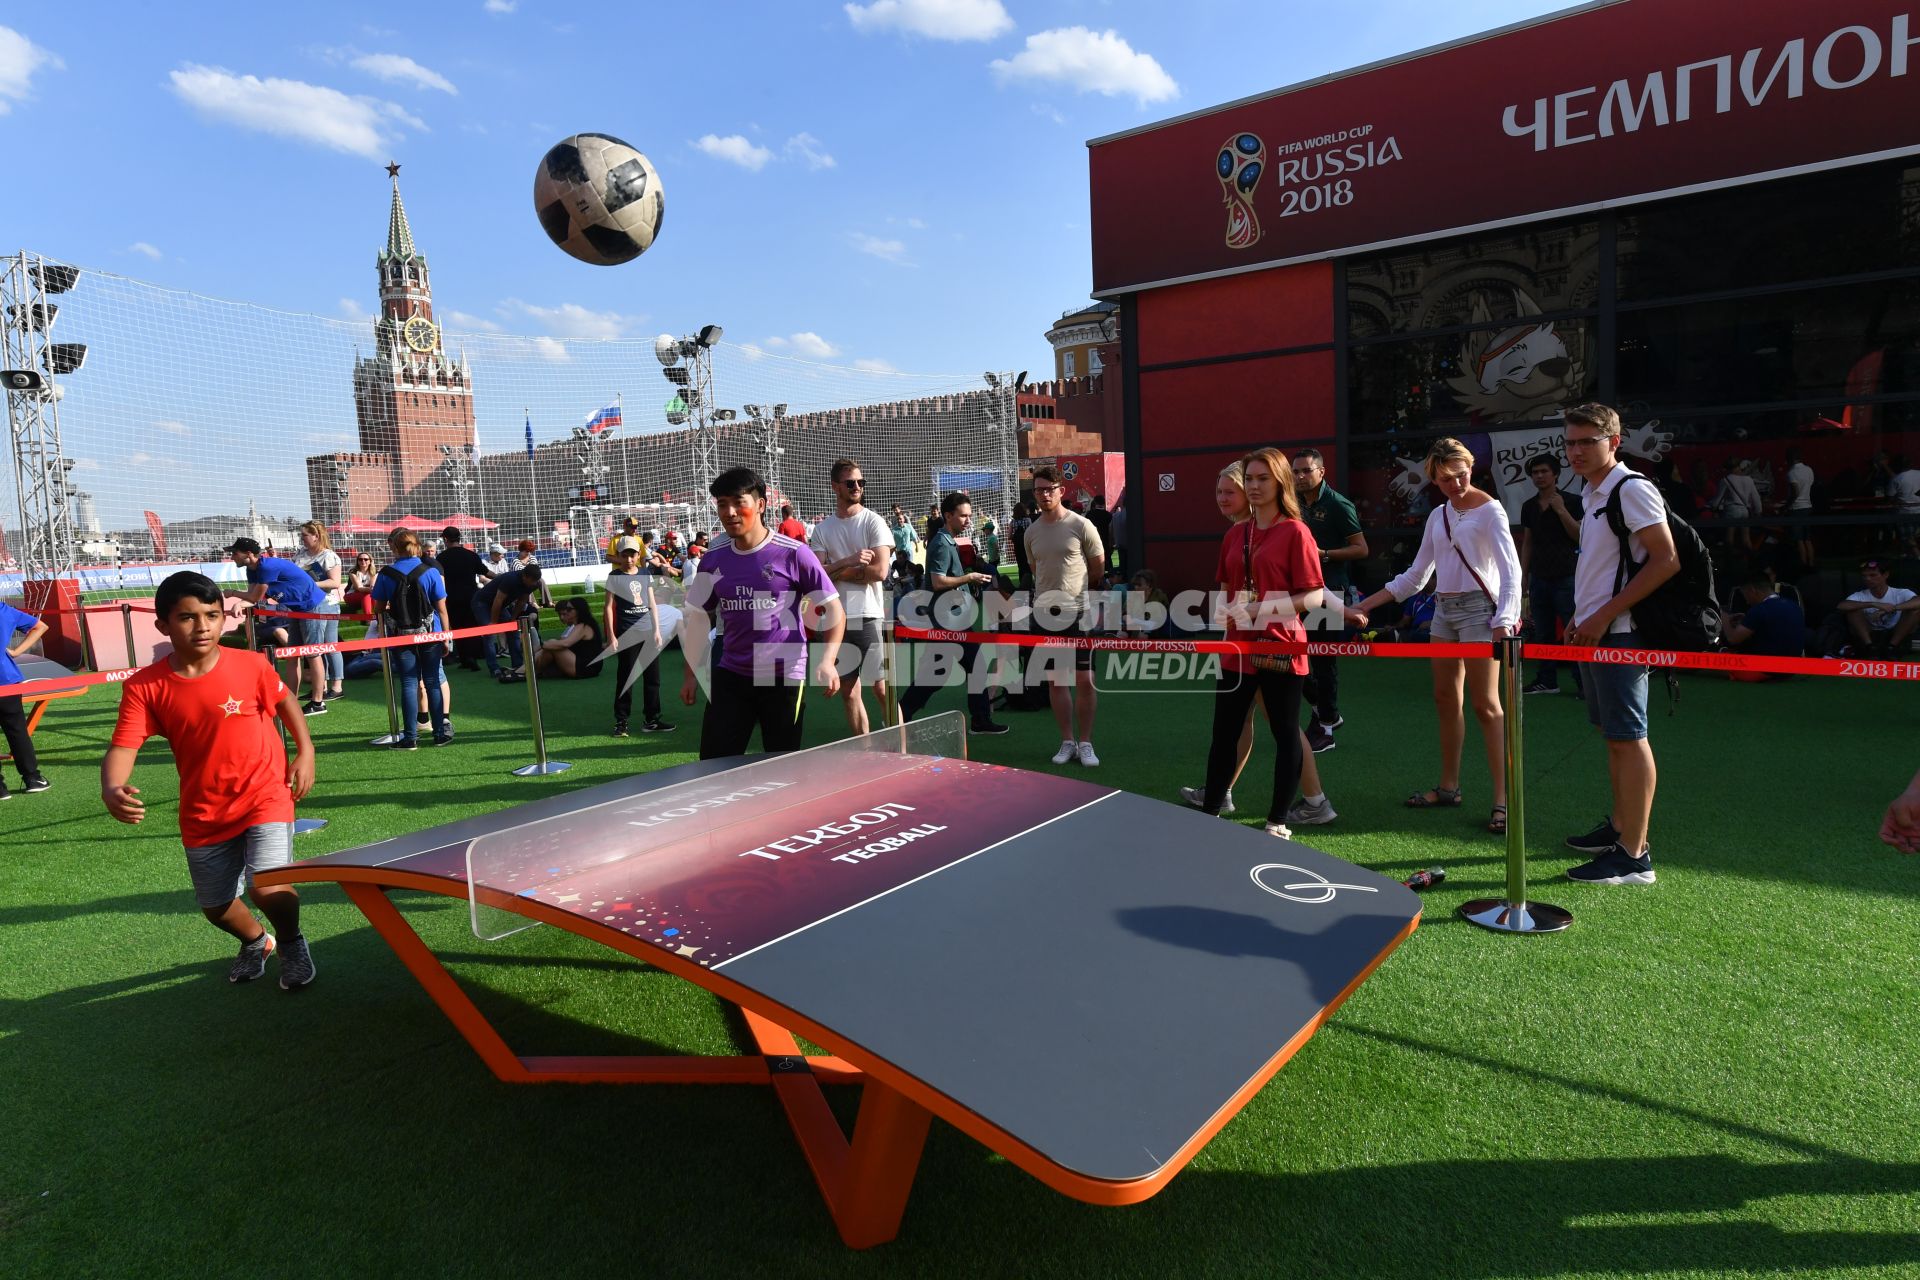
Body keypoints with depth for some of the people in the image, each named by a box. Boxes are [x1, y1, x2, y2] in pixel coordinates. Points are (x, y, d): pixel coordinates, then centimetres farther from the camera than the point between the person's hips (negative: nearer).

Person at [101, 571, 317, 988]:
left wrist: (305, 751, 0)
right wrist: (111, 789, -36)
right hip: (203, 813, 3)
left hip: (264, 796, -3)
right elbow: (122, 747, -16)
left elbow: (285, 701, 6)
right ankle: (255, 941, 50)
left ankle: (292, 942, 14)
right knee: (216, 907, 16)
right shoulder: (145, 686, -12)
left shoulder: (251, 665, -13)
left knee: (267, 886, -20)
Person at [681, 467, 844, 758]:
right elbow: (698, 618, 15)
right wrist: (691, 674, 11)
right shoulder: (713, 560, 5)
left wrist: (827, 661, -20)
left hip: (784, 678, -4)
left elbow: (834, 610, -6)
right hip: (730, 677, 4)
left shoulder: (793, 554, -8)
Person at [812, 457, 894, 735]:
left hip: (869, 616, -4)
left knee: (882, 689, -3)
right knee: (849, 693, 9)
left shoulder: (873, 521, -1)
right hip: (837, 619, 4)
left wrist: (836, 572, -6)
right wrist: (849, 562, -15)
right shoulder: (822, 529, 9)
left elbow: (880, 571, -12)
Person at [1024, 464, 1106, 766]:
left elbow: (1099, 571, 3)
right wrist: (1044, 597, 14)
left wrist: (1074, 591, 11)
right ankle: (1067, 742, 16)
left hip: (1078, 613, -4)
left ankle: (1085, 743, 7)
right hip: (1046, 614, 4)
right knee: (1057, 681, 7)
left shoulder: (1081, 525, -5)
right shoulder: (1031, 531, 8)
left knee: (1085, 679, -4)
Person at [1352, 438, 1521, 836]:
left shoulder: (1489, 510, -6)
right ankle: (1448, 787, 21)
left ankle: (1502, 798, -5)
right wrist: (1367, 604, 13)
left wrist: (1503, 621, -25)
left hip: (1478, 608, -7)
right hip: (1444, 609, 7)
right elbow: (1415, 575, 18)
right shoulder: (1437, 516, 13)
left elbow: (1511, 570, -12)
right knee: (1445, 699, 10)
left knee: (1485, 705, -9)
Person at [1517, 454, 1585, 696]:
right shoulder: (1529, 506, 13)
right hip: (1539, 577, 5)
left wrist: (1561, 510, -14)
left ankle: (1583, 681, -3)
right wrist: (1523, 574, 12)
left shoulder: (1572, 501, -1)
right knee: (1543, 633, 7)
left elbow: (1580, 536, -8)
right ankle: (1546, 681, 12)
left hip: (1565, 576, -5)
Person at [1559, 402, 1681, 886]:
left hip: (1618, 634, -9)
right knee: (1612, 734, 16)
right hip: (1594, 632, 10)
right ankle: (1619, 828, 27)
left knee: (1628, 738, -7)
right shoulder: (1594, 493, 15)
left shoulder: (1632, 489, -13)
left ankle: (1634, 855, -3)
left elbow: (1666, 561, -18)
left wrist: (1604, 615, -18)